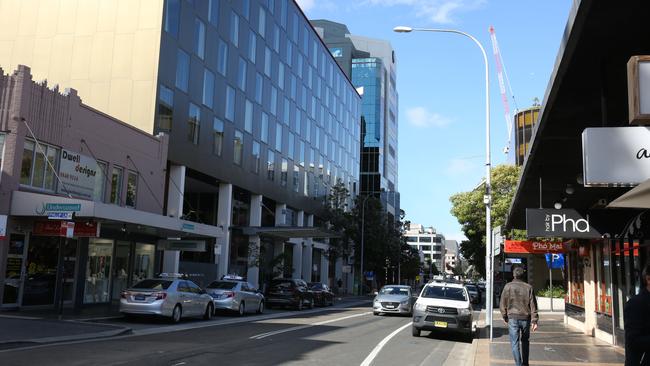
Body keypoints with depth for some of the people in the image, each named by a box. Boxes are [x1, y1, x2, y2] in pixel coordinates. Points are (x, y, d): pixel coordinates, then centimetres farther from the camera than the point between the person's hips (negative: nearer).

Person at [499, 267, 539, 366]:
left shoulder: (508, 287, -3)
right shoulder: (528, 287, 0)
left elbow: (503, 304, 0)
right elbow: (533, 305, -2)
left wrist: (505, 317, 13)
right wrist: (534, 321, -1)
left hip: (513, 318, -2)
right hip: (526, 318, 3)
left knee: (515, 343, 0)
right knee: (525, 341, 20)